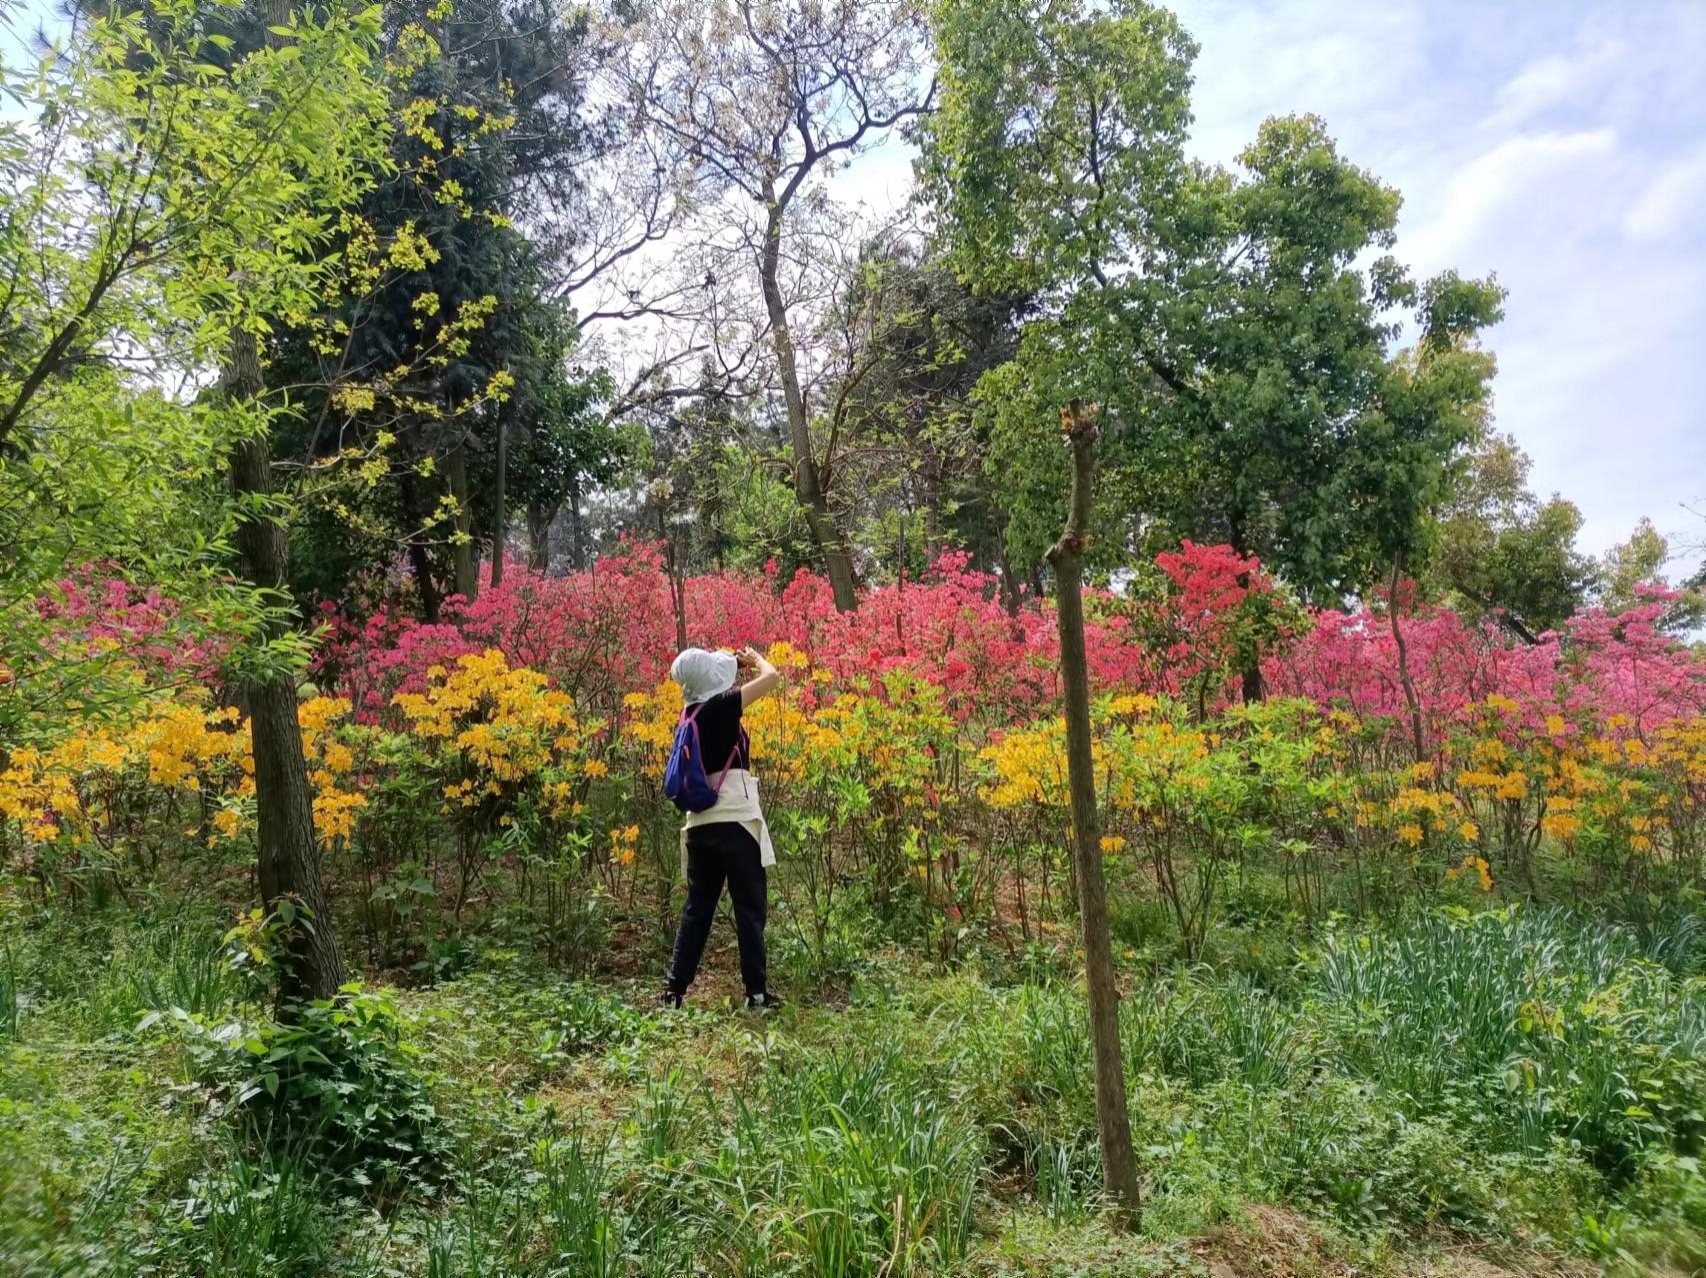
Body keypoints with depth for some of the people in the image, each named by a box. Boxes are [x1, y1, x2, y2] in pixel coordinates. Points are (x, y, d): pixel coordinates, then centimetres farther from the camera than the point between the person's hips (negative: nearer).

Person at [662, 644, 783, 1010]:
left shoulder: (693, 713, 11)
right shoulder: (719, 707, -11)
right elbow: (771, 677, -8)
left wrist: (739, 667, 20)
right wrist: (756, 657, 11)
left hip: (700, 823, 8)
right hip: (733, 820, -7)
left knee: (697, 908, 12)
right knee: (750, 907, 1)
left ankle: (674, 989, 13)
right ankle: (757, 992, 5)